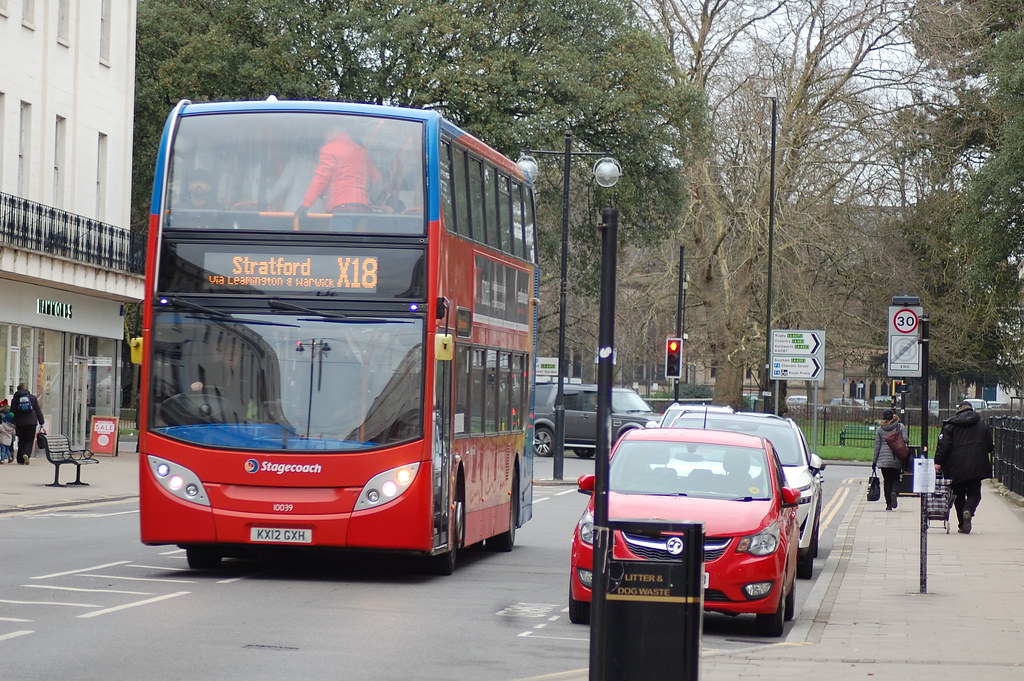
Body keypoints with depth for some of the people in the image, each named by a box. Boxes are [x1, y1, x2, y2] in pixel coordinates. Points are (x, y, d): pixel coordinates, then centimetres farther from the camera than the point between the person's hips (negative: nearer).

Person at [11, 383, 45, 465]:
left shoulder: (15, 399, 4)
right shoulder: (33, 398, 5)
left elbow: (12, 413, 1)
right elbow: (38, 411, 6)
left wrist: (13, 424, 3)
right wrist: (41, 422, 10)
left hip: (20, 423, 1)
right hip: (32, 422, -1)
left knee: (21, 441, 11)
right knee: (29, 441, 2)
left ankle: (21, 460, 9)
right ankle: (26, 454, -24)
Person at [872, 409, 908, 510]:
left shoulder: (879, 429, 3)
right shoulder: (900, 427, 0)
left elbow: (877, 446, 4)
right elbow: (905, 440, -9)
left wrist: (874, 461, 9)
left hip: (883, 459, 1)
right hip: (897, 459, -1)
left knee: (887, 481, 7)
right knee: (896, 479, 13)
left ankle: (889, 505, 4)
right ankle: (895, 492, -18)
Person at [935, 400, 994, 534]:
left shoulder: (950, 424, 2)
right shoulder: (983, 424, 7)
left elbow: (943, 445, -7)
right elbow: (990, 446, 8)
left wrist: (938, 462, -6)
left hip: (956, 467, 0)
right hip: (976, 467, 0)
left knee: (959, 496, 11)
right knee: (974, 494, 7)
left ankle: (962, 525, 8)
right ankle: (968, 511, -24)